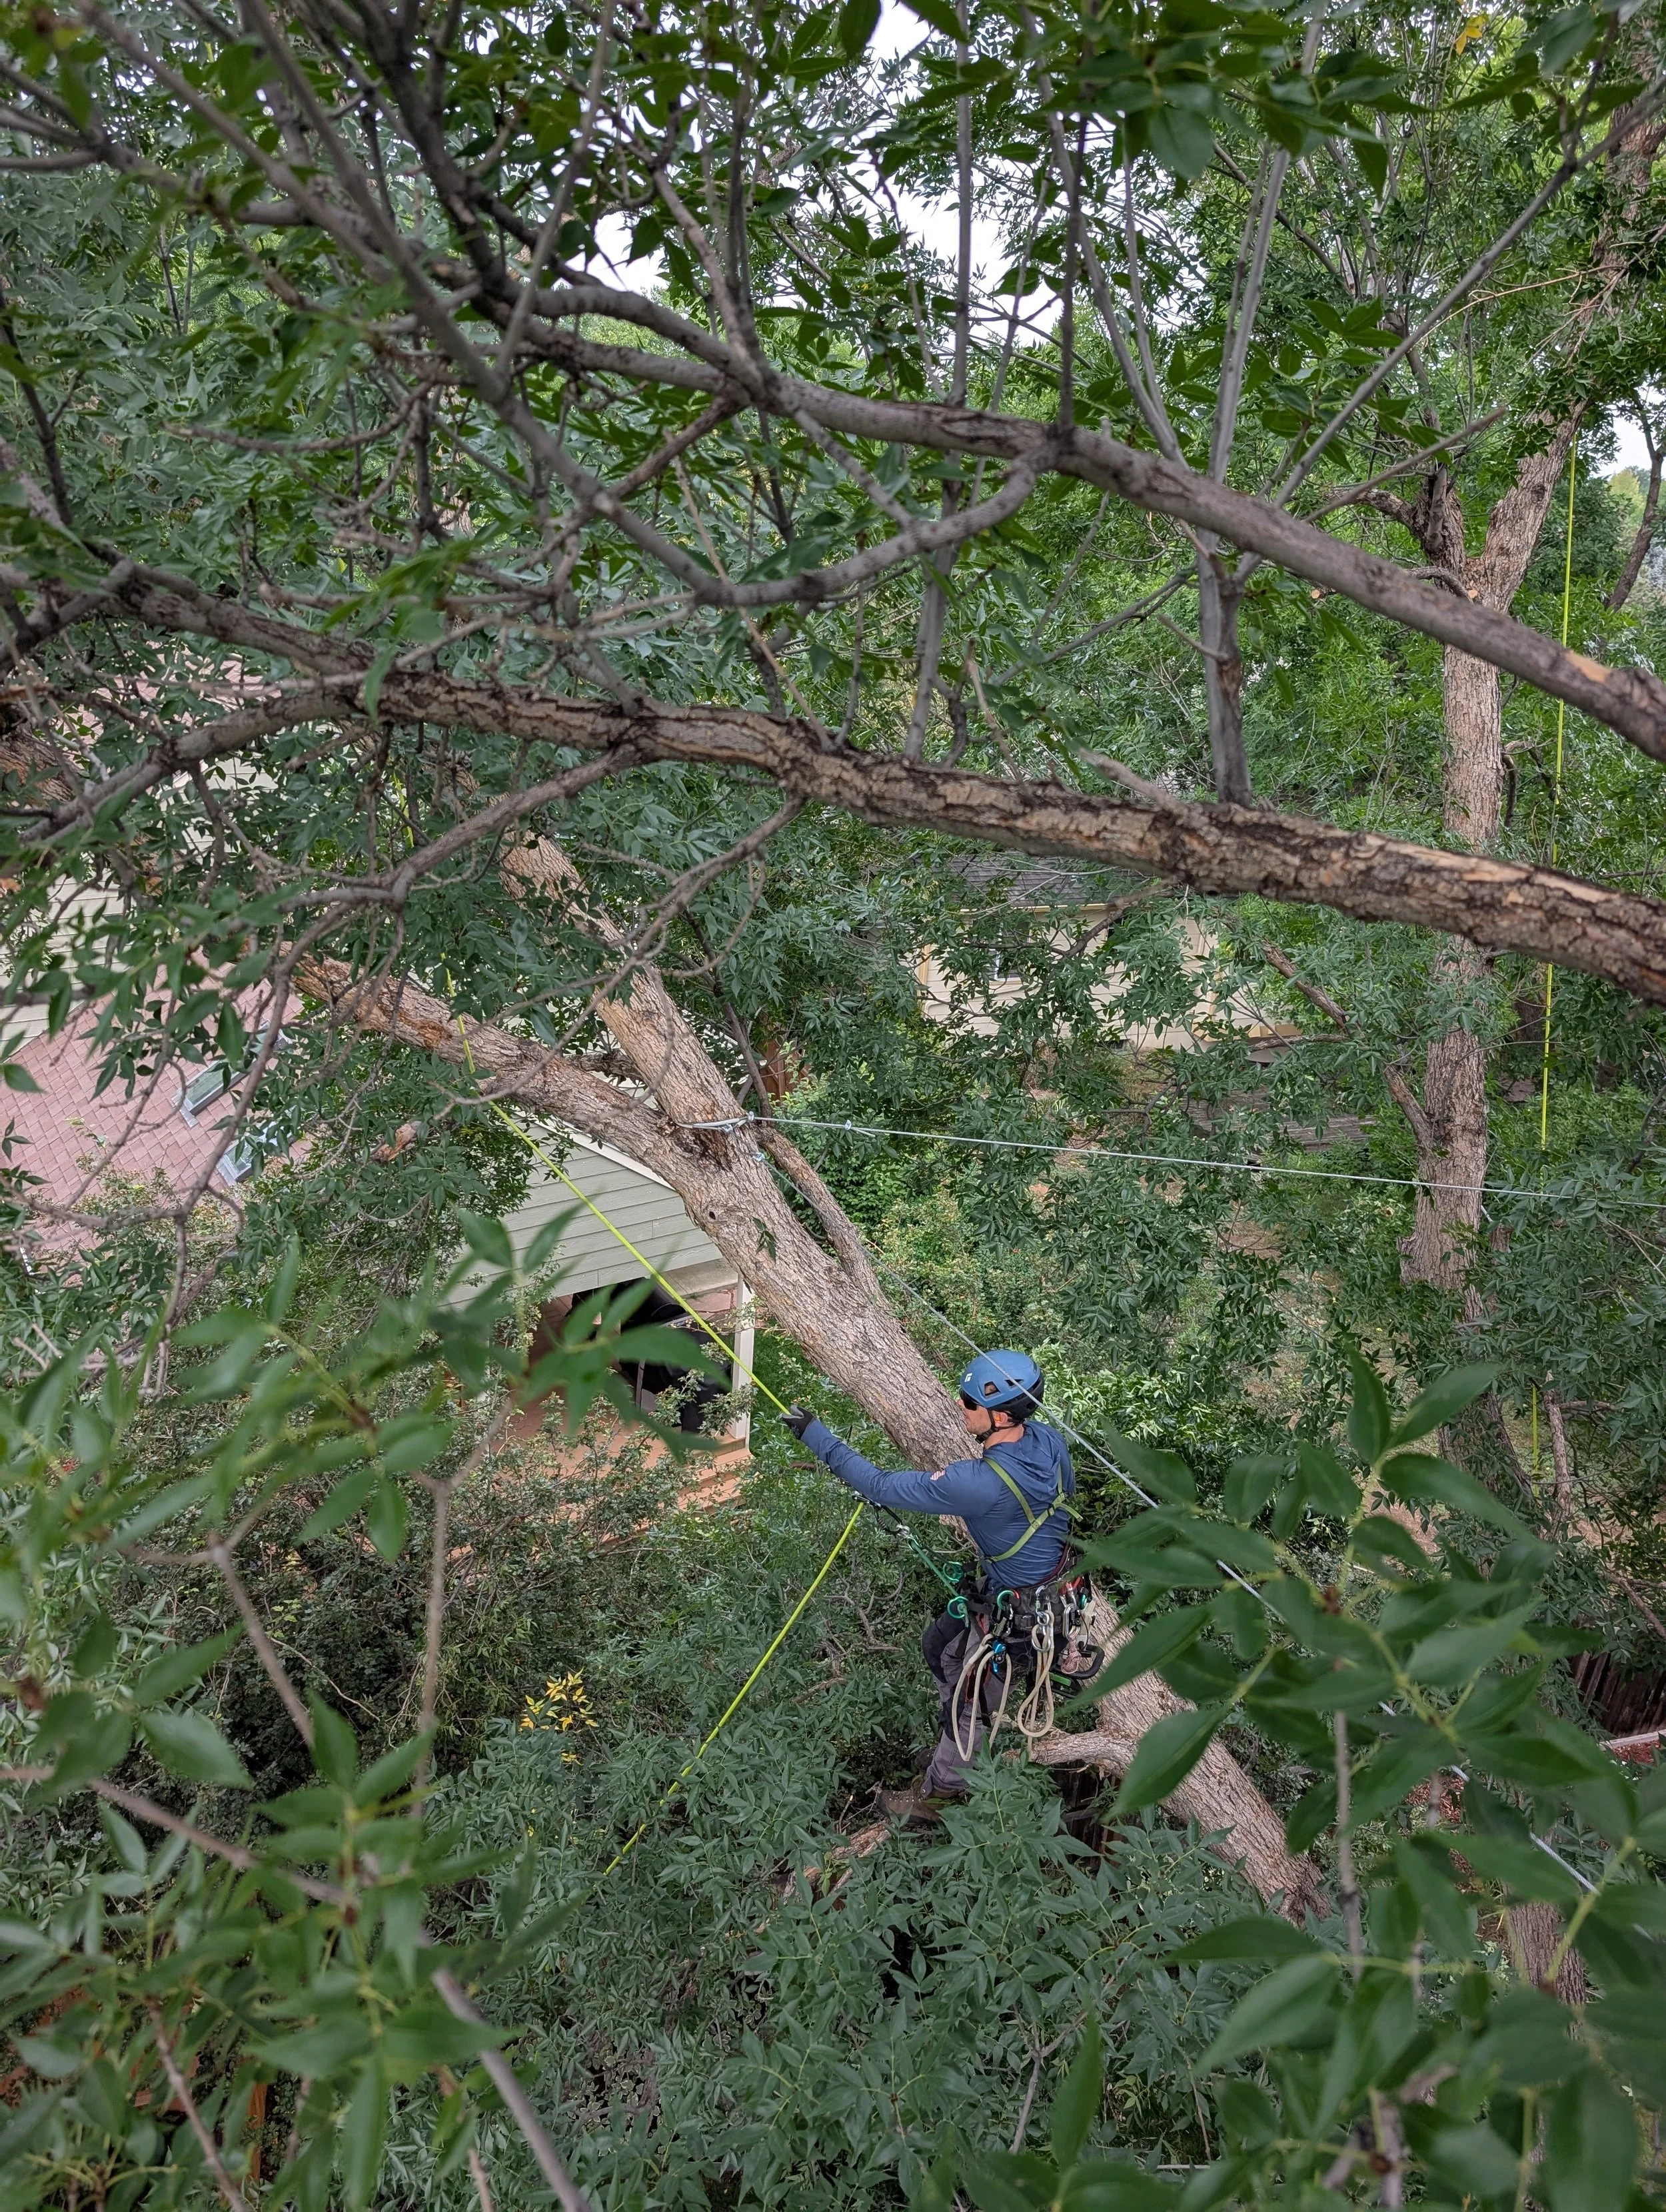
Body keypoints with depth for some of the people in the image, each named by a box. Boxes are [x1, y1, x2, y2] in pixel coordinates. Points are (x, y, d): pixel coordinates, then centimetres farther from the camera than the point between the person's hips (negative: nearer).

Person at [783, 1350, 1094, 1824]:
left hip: (1021, 1616, -8)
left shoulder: (981, 1483, -38)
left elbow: (881, 1488, -31)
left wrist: (815, 1434, -25)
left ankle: (938, 1794, 40)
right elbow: (1066, 1494, 8)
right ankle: (955, 1741, 48)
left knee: (969, 1704, 16)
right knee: (940, 1646, 27)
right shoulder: (1050, 1441, -16)